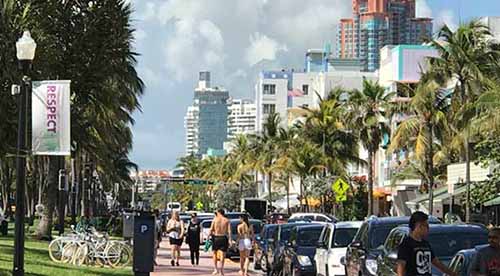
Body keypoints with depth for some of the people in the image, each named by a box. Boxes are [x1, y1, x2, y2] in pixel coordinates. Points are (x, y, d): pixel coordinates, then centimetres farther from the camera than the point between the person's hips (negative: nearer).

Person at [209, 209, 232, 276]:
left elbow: (211, 229, -6)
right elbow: (229, 231, -7)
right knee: (222, 255, 6)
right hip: (223, 238, 1)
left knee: (215, 253, 14)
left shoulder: (215, 219, 0)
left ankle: (215, 269, 4)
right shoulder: (227, 220, 3)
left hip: (216, 237, -1)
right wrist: (229, 240, -10)